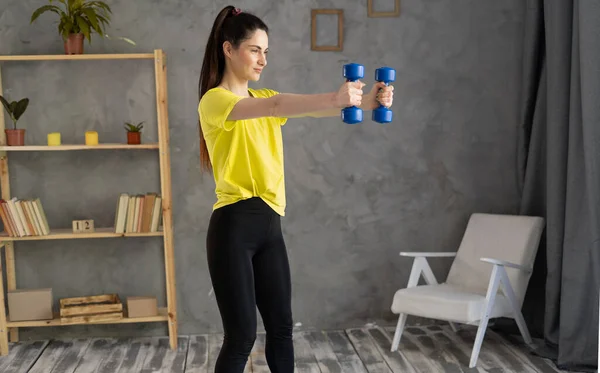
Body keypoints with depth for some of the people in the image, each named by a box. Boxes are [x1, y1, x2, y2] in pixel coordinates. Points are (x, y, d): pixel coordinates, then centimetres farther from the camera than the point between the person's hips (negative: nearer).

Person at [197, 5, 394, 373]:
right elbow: (275, 106, -27)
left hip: (270, 225, 7)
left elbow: (311, 108, -1)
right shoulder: (214, 100, -8)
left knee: (282, 327, 11)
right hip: (234, 226, -7)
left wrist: (365, 102, -17)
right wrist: (334, 98, -37)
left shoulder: (263, 97, 16)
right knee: (242, 335, -2)